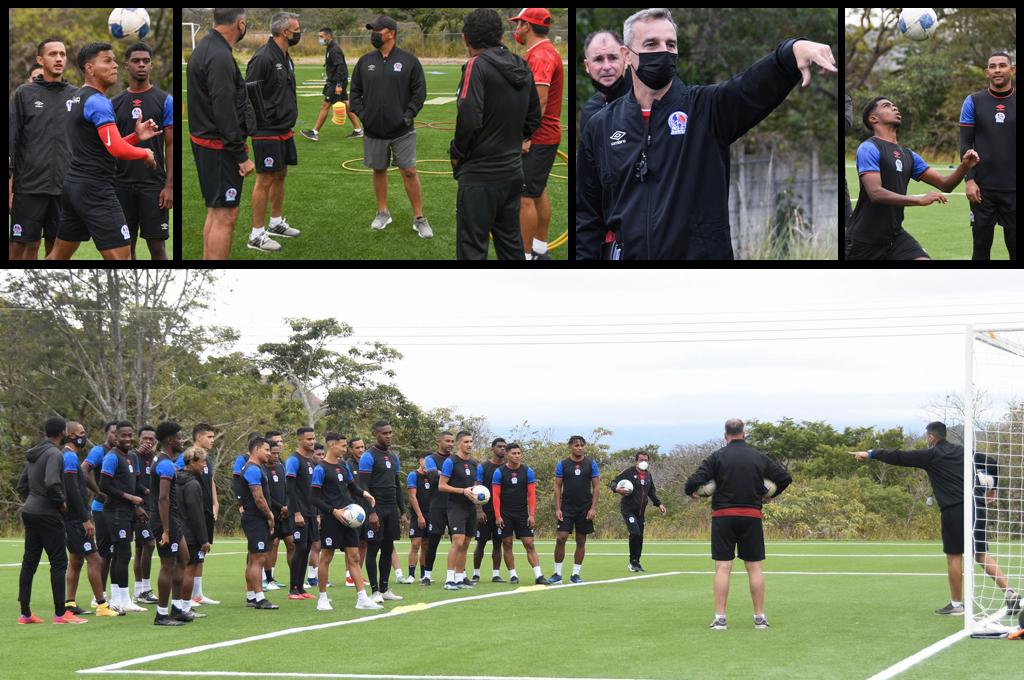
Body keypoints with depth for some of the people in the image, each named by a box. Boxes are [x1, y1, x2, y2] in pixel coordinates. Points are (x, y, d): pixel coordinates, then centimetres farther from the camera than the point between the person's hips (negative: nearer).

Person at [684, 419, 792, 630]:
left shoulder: (717, 457, -3)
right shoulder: (759, 457, 5)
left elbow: (694, 480, -12)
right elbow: (785, 477, 6)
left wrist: (690, 492, 9)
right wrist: (769, 495, 21)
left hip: (723, 516, -2)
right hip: (752, 516, 2)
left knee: (723, 567, -1)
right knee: (755, 567, 7)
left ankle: (720, 618, -4)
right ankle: (759, 617, 8)